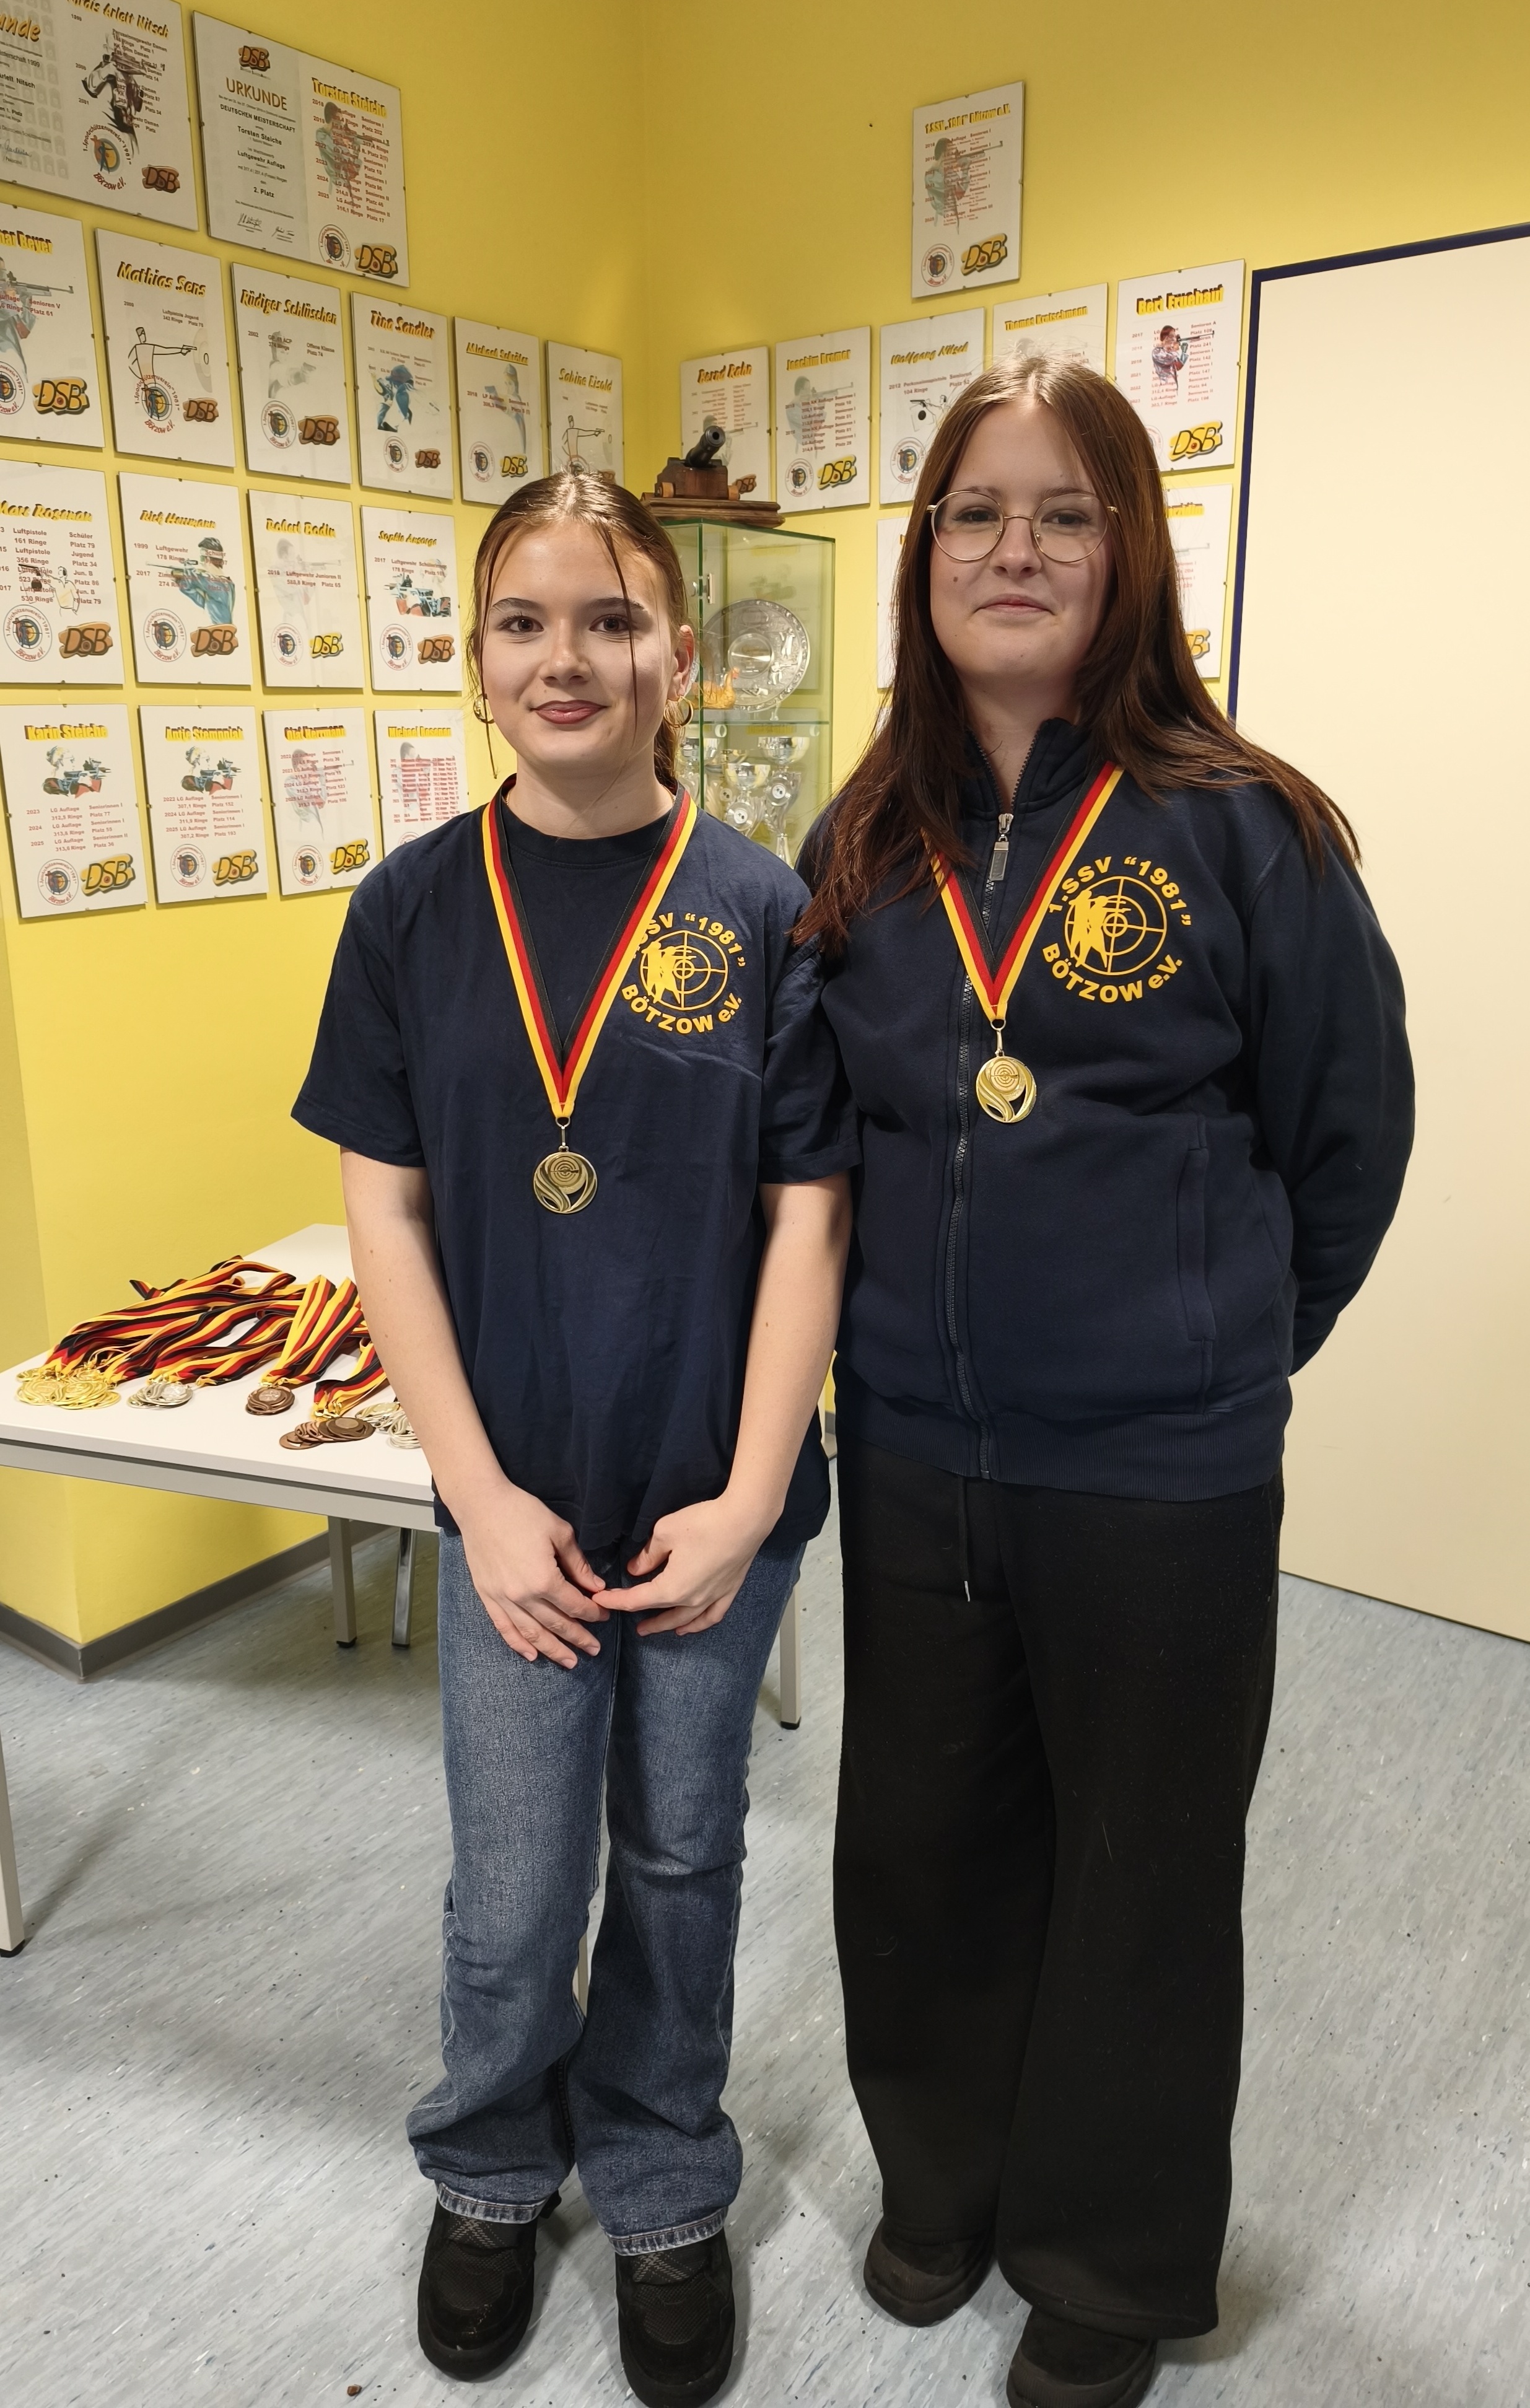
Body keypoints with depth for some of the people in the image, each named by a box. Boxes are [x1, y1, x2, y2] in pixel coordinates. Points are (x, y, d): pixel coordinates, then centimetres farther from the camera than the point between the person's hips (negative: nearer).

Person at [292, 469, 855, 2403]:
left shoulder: (764, 915, -7)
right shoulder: (412, 909, -3)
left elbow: (807, 1217, -6)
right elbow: (384, 1211, -3)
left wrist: (746, 1499, -11)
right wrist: (483, 1495, -8)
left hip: (713, 1502, 0)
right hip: (512, 1499, 1)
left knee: (678, 1859, 17)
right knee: (511, 1894, 12)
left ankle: (662, 2191, 44)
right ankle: (490, 2170, 44)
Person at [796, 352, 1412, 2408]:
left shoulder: (1242, 829, -10)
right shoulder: (865, 848, 2)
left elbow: (1349, 1137, -1)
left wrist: (1223, 1349, 7)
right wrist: (945, 1316, 13)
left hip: (1160, 1483, -3)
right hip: (910, 1458, 4)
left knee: (1137, 1885, 16)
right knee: (921, 1848, 21)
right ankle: (943, 2181, 50)